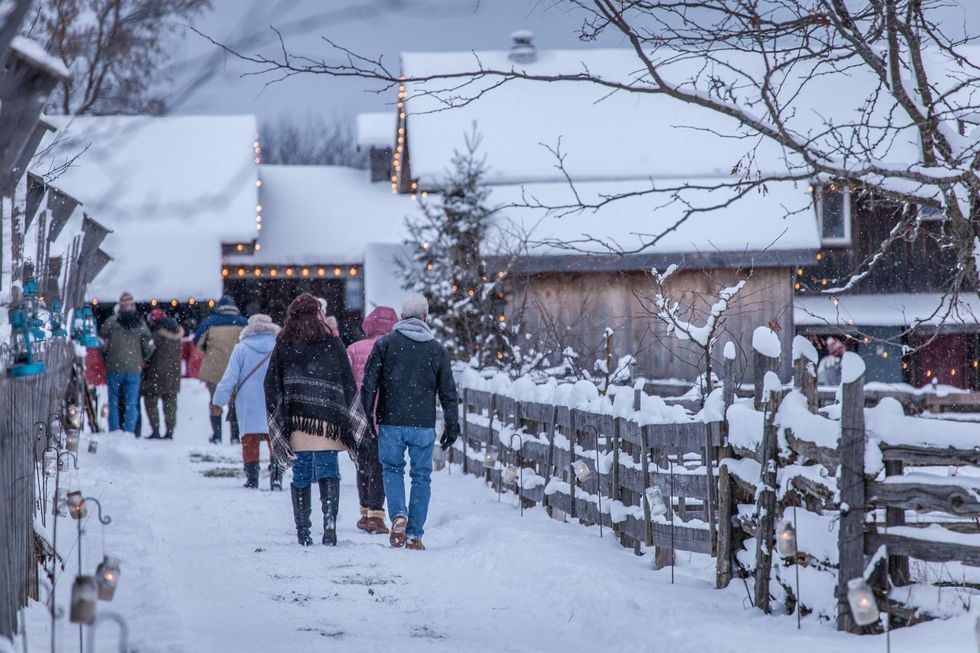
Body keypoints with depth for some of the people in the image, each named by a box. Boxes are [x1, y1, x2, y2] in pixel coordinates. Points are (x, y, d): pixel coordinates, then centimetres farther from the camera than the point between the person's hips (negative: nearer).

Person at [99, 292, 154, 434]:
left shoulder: (111, 321, -5)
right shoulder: (141, 324, 2)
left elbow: (102, 342, -4)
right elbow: (149, 346, 2)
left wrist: (106, 358, 11)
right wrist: (141, 360, 17)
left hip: (114, 367, -1)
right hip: (134, 369, 1)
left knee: (114, 401, 7)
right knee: (131, 402, 4)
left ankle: (114, 430, 5)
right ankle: (129, 431, -1)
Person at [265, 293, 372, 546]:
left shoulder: (282, 347, 4)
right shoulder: (333, 344, 1)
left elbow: (271, 386, 5)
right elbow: (348, 385, 3)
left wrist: (277, 425, 11)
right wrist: (354, 424, 9)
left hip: (295, 421, 1)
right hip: (326, 420, -1)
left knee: (301, 475, 9)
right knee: (328, 471, 0)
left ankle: (303, 530, 10)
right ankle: (329, 522, -19)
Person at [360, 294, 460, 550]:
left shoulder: (385, 344, 1)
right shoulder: (437, 350, 5)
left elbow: (369, 385, -1)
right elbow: (448, 392, 7)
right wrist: (452, 424, 13)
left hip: (391, 423, 0)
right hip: (424, 424, 0)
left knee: (392, 469, 15)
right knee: (421, 476, 8)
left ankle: (398, 515, -10)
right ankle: (414, 535, 5)